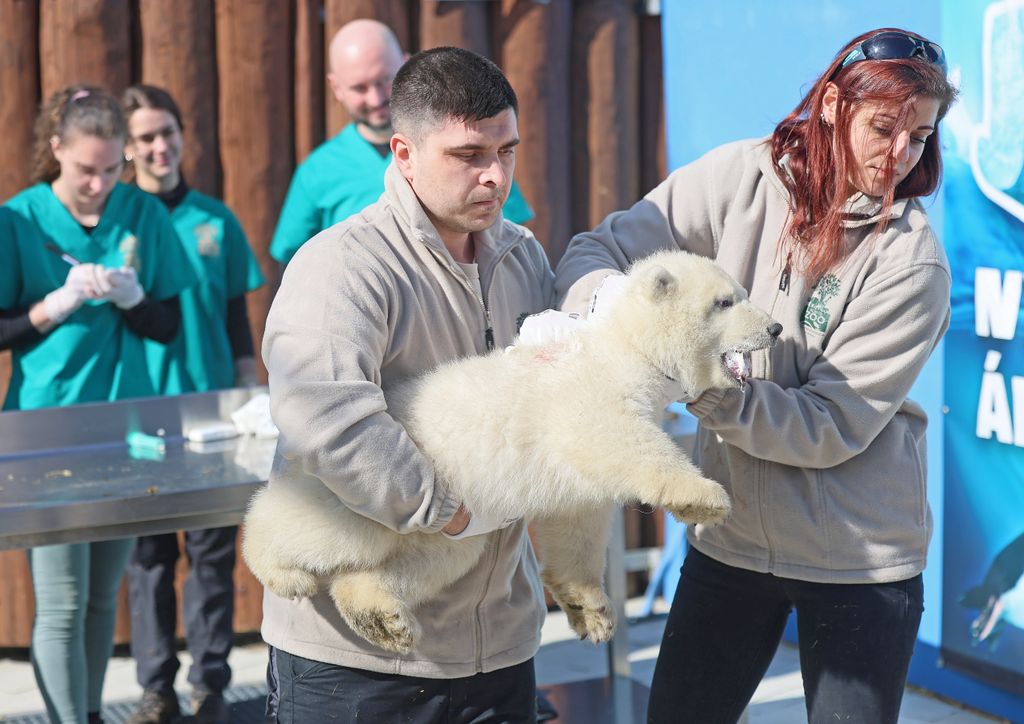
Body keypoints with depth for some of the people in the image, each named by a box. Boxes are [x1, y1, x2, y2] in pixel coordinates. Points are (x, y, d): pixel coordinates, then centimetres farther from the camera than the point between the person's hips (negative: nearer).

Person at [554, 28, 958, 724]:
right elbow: (600, 250, -4)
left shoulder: (912, 262, -14)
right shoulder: (744, 177, -6)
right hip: (731, 532, 3)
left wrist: (705, 387, -28)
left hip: (858, 557, -3)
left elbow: (834, 426, -17)